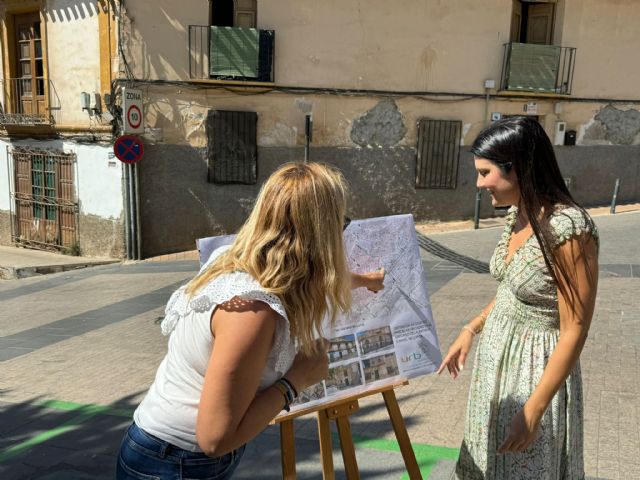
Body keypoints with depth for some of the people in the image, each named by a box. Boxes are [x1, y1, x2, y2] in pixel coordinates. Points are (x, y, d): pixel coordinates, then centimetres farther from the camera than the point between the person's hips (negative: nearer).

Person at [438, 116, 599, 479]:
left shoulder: (568, 227, -26)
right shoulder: (518, 214, 0)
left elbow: (574, 333, -23)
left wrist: (533, 411, -21)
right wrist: (471, 330, 10)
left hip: (536, 367, -8)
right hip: (496, 353, 8)